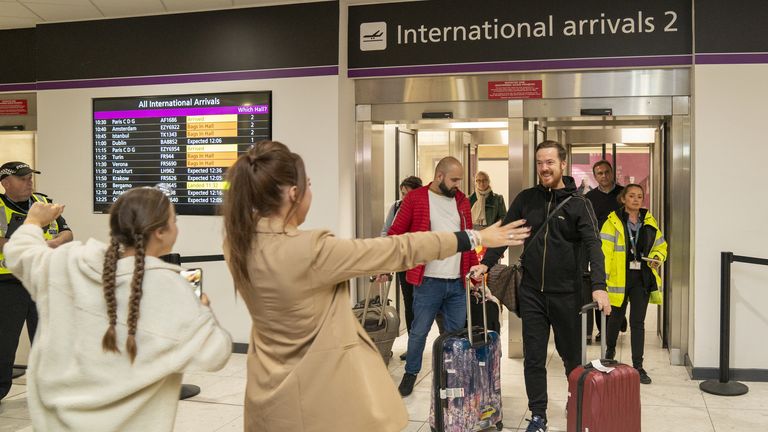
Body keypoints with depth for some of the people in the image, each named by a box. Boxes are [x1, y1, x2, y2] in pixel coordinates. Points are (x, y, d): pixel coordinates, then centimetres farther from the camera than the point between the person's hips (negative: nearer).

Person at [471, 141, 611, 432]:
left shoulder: (578, 203, -4)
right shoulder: (525, 199, 5)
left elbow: (593, 246, -13)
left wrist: (598, 285, -27)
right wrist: (486, 263, -6)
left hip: (566, 293, -2)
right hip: (531, 293, 2)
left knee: (572, 355, 14)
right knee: (533, 358, 6)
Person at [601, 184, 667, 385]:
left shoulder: (649, 222, 7)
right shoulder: (613, 222, -7)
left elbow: (661, 246, 17)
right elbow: (604, 251, -12)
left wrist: (657, 258, -5)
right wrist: (602, 277, -19)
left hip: (642, 278, 3)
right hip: (619, 277, -2)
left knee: (638, 321, 3)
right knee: (616, 318, 14)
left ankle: (638, 366, 10)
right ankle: (610, 352, 41)